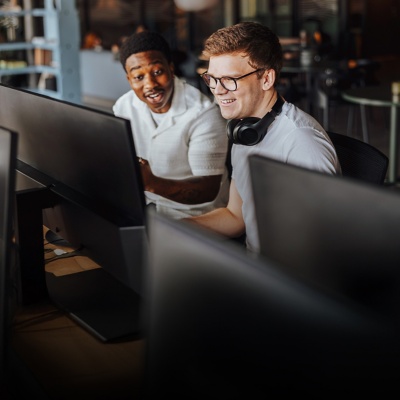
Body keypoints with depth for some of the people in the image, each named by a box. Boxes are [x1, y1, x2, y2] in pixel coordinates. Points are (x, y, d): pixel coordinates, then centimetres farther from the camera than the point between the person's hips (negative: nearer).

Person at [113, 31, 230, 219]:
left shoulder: (203, 113, -20)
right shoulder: (123, 106, 0)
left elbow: (209, 190, -25)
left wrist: (153, 184, -41)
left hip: (194, 214, -5)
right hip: (144, 204, 5)